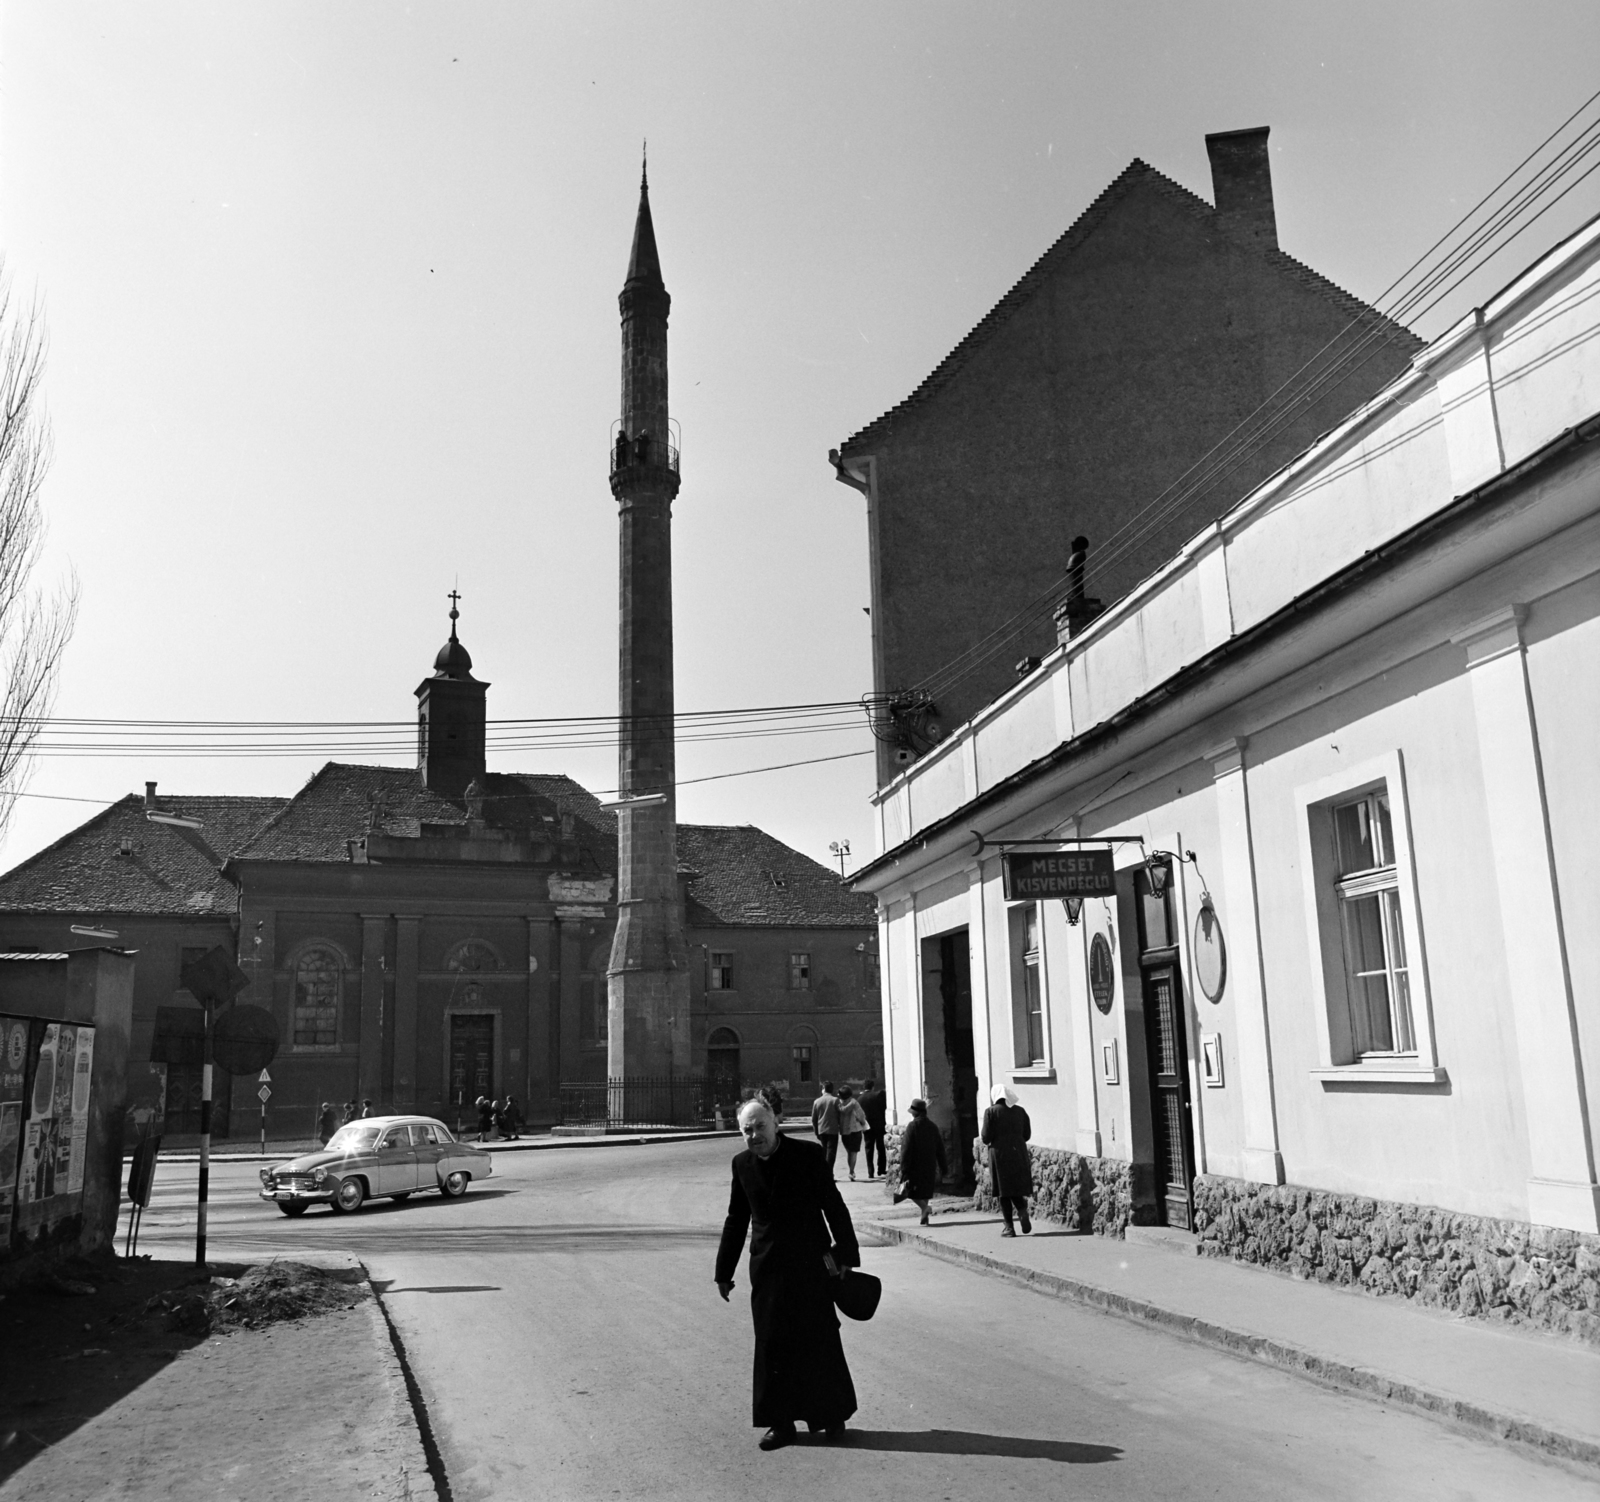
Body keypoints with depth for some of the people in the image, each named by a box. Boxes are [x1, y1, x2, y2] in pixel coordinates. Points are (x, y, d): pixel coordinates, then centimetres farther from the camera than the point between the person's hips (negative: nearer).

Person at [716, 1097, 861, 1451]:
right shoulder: (742, 1164, 4)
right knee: (771, 1344, 5)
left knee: (820, 1340, 4)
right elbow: (736, 1220, 12)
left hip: (811, 1264, -3)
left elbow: (834, 1207, -4)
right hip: (767, 1269, 3)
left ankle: (832, 1416, 21)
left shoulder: (808, 1156, -8)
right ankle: (780, 1422, 17)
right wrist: (724, 1271, 14)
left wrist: (846, 1255, -6)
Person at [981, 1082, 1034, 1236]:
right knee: (1017, 1189, 13)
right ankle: (1022, 1210, -17)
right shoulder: (1020, 1111, 5)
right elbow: (1027, 1134, 8)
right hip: (1018, 1153, 3)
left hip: (999, 1154, -3)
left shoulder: (991, 1112, -7)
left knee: (1004, 1192, 5)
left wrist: (986, 1141, 12)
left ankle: (1009, 1227, 3)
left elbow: (986, 1137, -11)